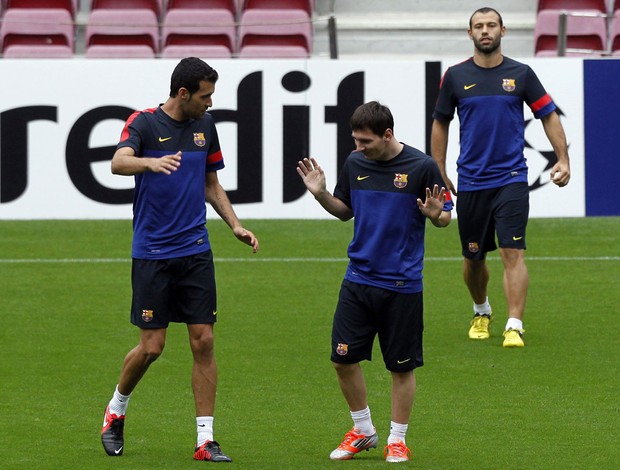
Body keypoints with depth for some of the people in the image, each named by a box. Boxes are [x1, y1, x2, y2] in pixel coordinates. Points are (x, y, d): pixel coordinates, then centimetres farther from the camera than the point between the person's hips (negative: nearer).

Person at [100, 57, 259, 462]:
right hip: (151, 254, -4)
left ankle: (206, 440, 1)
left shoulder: (205, 126, 9)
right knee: (151, 346, -3)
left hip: (196, 252, 4)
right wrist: (151, 161, -47)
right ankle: (116, 411, 25)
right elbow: (119, 162, -27)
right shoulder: (144, 123, -8)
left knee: (203, 341, -3)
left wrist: (235, 225, 7)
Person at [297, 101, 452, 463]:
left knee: (402, 366, 4)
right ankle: (363, 431, 21)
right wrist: (320, 193, -1)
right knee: (343, 359, 3)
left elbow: (445, 216, -3)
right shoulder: (355, 163, 4)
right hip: (358, 280, 4)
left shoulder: (422, 166, -10)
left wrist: (436, 214, -25)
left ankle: (398, 439, 18)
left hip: (402, 284, -4)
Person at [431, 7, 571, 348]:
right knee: (473, 257, 11)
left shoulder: (520, 74, 1)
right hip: (471, 182, 2)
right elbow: (440, 124, 11)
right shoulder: (455, 76, 3)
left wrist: (563, 159, -1)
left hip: (511, 178, -2)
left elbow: (549, 115, 8)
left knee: (513, 253, -13)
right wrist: (439, 175, 8)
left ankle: (514, 327, -17)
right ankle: (481, 313, 37)